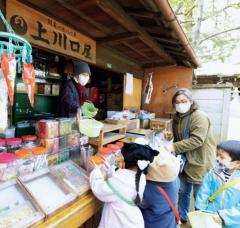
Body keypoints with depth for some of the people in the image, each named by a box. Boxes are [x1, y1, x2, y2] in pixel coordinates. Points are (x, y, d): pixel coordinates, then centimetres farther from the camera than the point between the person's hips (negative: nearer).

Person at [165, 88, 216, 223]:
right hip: (185, 160, 7)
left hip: (200, 162, -7)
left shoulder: (199, 116, -19)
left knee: (199, 195, 13)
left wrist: (174, 147, -30)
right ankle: (182, 217, 42)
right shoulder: (177, 117, 6)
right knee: (183, 191, 21)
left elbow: (196, 140, -28)